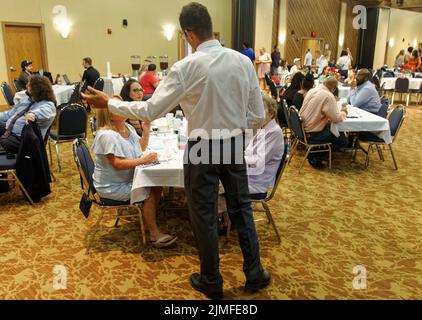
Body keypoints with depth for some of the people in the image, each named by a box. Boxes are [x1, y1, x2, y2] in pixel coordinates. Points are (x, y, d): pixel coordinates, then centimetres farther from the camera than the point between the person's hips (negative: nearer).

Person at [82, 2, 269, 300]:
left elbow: (150, 110, -12)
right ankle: (255, 274, 33)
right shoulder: (244, 61, -3)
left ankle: (212, 282, 30)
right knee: (242, 208, 19)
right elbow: (258, 116, -1)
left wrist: (108, 102, 1)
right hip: (235, 145, 4)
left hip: (202, 149, -4)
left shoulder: (187, 67, -16)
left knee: (205, 215, 12)